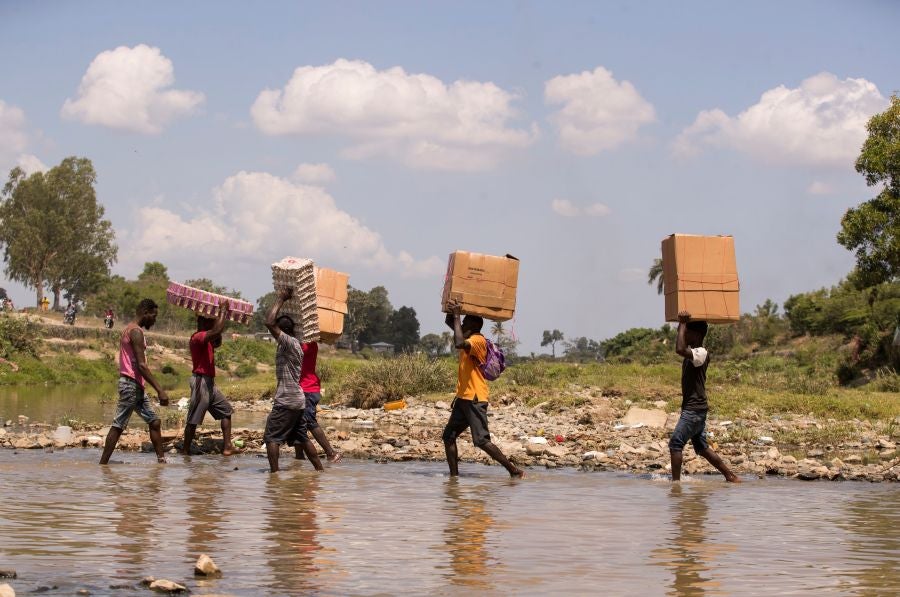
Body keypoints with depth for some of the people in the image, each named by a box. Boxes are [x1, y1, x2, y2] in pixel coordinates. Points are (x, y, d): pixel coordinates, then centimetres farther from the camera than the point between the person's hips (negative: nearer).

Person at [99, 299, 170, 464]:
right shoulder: (136, 332, -14)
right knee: (118, 426, -8)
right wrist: (160, 390, -21)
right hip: (131, 384, -10)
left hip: (136, 386, 10)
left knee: (154, 422, 10)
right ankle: (103, 464, -6)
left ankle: (161, 460, 11)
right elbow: (141, 366, -20)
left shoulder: (129, 330, 17)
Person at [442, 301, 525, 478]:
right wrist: (453, 310, 5)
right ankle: (454, 476, 11)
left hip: (475, 399, -10)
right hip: (463, 398, 10)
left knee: (482, 441, -14)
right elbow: (449, 322, 23)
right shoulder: (469, 339, 14)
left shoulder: (477, 340, -14)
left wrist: (457, 316, -25)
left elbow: (459, 343, -34)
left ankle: (514, 471, -10)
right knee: (448, 436, 8)